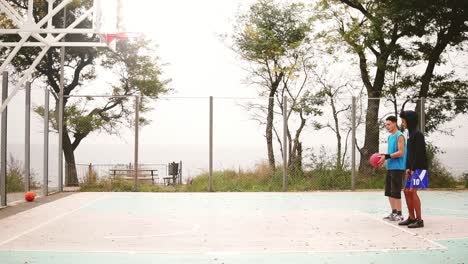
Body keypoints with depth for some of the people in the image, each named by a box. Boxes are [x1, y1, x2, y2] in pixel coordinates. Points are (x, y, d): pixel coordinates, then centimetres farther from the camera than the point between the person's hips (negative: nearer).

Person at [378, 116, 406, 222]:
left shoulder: (399, 136, -10)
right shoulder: (390, 137, 17)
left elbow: (400, 152, -18)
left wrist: (386, 156, -19)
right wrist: (384, 156, 6)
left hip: (397, 167, -9)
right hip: (390, 167, 9)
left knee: (395, 192, -7)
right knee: (389, 192, 12)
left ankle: (399, 214, -1)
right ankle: (394, 212, 20)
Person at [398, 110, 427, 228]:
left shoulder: (418, 134, -12)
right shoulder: (411, 134, 16)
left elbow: (419, 153, -18)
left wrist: (413, 169, -19)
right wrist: (408, 168, 13)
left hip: (418, 168, -10)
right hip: (412, 169, 10)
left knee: (412, 191, -12)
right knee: (407, 191, 10)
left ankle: (419, 220, -8)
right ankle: (411, 218, 17)